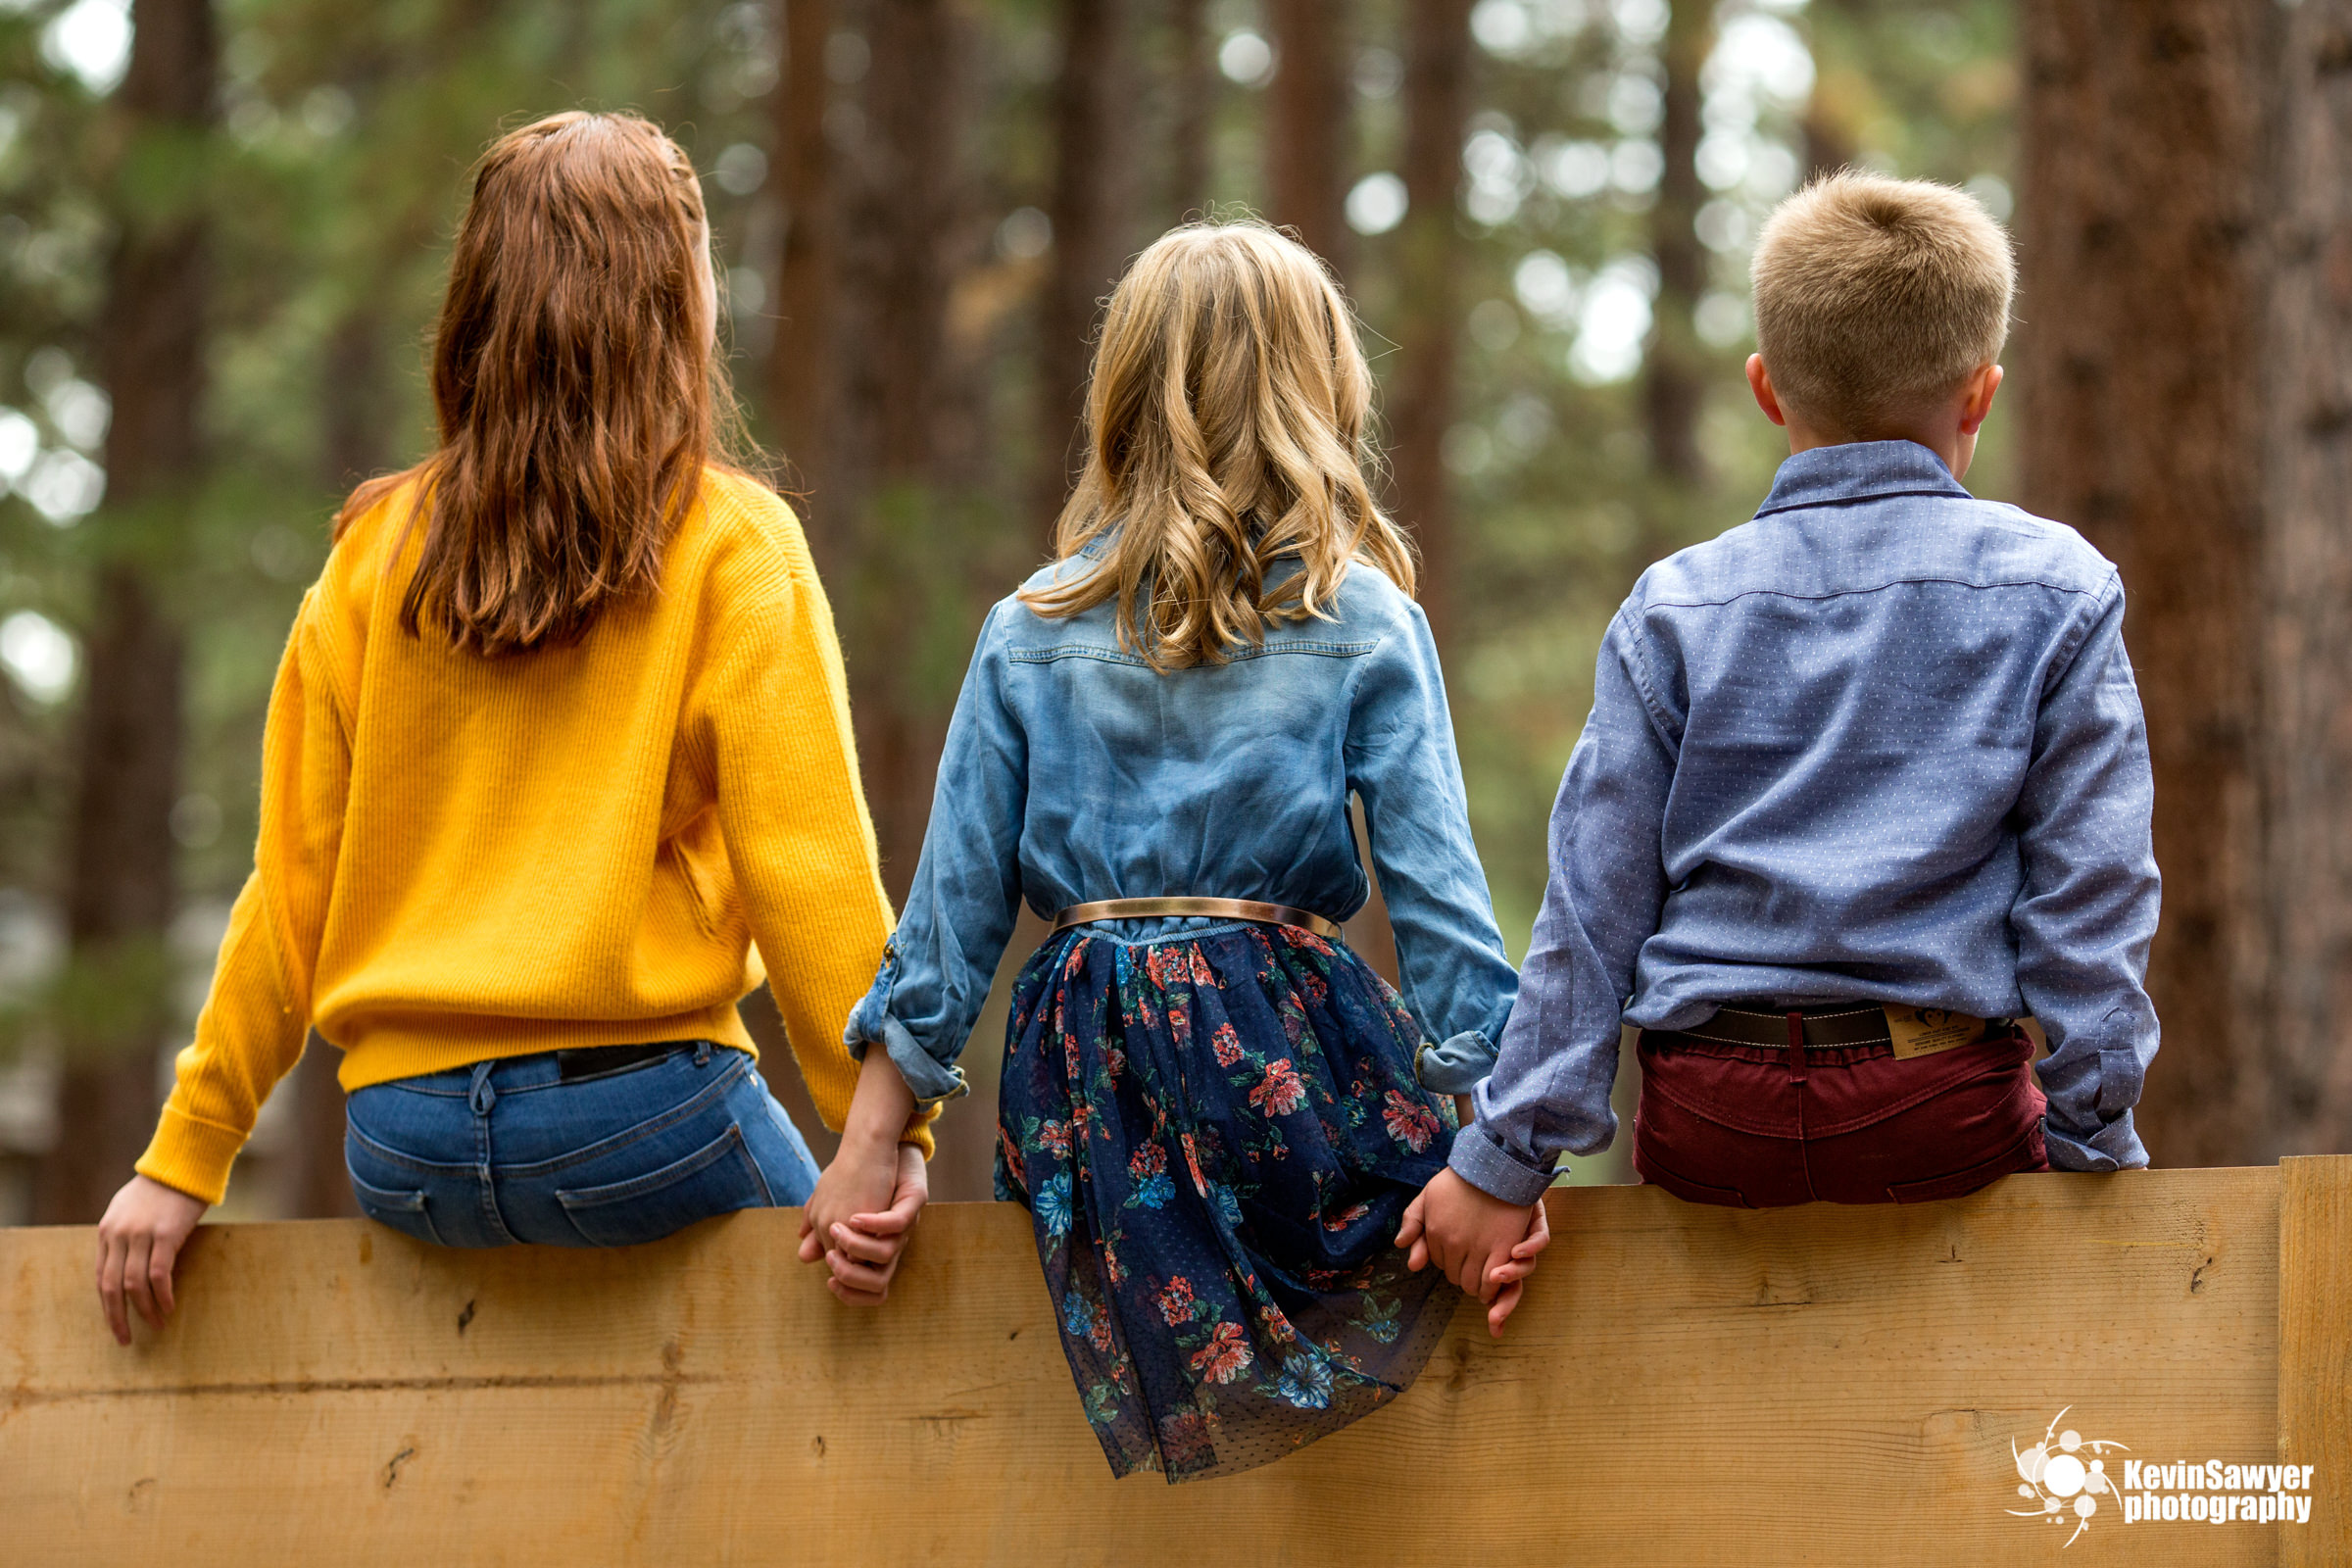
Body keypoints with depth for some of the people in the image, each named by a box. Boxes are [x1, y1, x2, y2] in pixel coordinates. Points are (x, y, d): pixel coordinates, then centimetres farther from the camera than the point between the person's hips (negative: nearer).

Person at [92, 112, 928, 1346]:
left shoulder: (375, 557, 8)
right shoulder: (733, 548, -2)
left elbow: (292, 886, 9)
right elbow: (807, 865, -9)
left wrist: (185, 1159, 14)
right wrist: (885, 1128, -7)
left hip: (401, 1149, 4)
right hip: (638, 1105, -4)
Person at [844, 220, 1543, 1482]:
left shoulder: (1029, 633, 10)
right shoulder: (1363, 623, 3)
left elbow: (955, 890, 7)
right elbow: (1434, 882, -4)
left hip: (1085, 1086, 3)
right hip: (1282, 1051, -3)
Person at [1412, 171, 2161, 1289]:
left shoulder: (1675, 610, 5)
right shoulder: (2051, 589, 2)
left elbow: (1592, 902, 4)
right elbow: (2088, 883, 0)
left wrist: (1508, 1155, 6)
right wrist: (2091, 1136, 5)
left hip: (1708, 1124, 2)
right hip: (1943, 1112, -2)